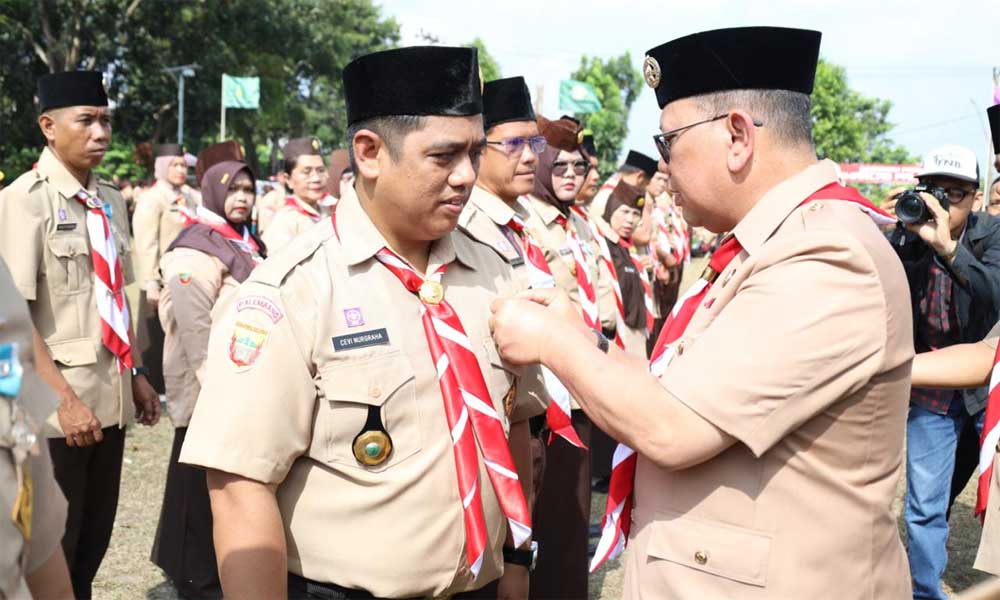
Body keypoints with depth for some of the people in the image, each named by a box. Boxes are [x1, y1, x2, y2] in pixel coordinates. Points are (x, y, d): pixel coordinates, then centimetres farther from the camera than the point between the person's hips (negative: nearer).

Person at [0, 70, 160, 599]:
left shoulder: (110, 200, 10)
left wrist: (135, 375, 14)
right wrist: (62, 398, -19)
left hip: (112, 395, 6)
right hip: (58, 402, -6)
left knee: (95, 538, 16)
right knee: (51, 550, 6)